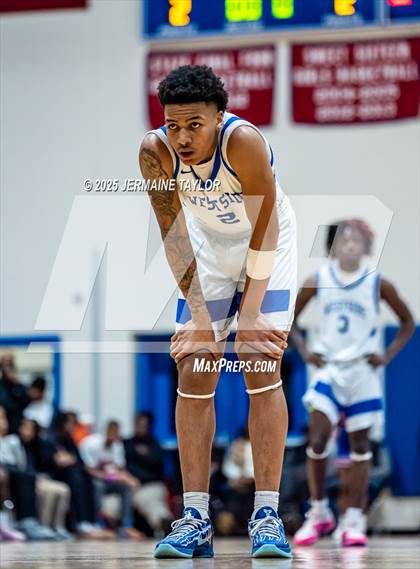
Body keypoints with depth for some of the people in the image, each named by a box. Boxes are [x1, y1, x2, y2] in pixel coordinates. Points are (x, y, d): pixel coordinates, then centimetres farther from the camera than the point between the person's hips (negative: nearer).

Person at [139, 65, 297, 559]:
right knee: (193, 374, -5)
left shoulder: (244, 143, -33)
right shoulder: (155, 152, -23)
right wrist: (200, 313, -17)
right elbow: (174, 235, -14)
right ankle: (195, 518, -3)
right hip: (207, 249, 4)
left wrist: (249, 313, -24)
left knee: (261, 368, -15)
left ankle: (266, 513, -14)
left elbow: (263, 233, -25)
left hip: (267, 248, -3)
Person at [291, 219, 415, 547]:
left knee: (360, 446, 2)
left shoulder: (377, 283, -4)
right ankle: (319, 514, 5)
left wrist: (388, 356, -4)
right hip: (327, 371, 0)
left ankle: (354, 521, 6)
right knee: (318, 441, -10)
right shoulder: (318, 281, -2)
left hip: (363, 372, 0)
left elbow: (408, 322, 6)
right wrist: (304, 351, -4)